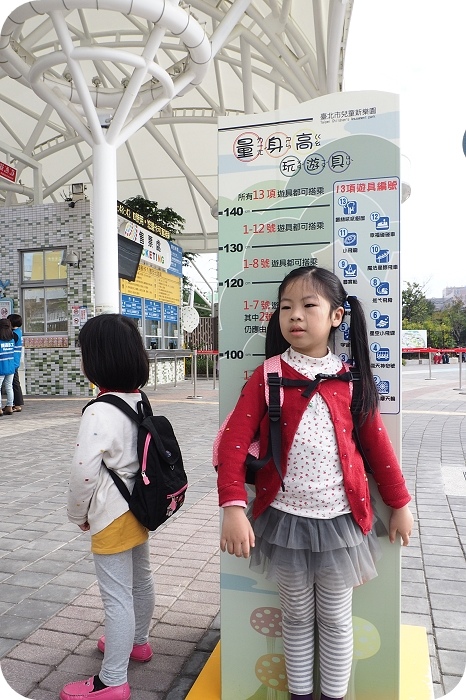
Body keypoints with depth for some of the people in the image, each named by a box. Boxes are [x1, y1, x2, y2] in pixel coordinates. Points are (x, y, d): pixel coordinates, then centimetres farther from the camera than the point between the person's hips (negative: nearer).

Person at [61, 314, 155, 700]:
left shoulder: (100, 412, -26)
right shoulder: (141, 402, -1)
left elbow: (84, 472, -23)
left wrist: (78, 513, -5)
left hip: (113, 516, -9)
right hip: (140, 506, 9)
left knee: (117, 595, 5)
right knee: (141, 578, 24)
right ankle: (137, 641, 46)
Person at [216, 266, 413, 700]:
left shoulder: (349, 380, -3)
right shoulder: (267, 377, -8)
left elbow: (377, 444, 4)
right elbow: (234, 442, -14)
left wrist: (399, 503, 9)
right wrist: (233, 508, -23)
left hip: (339, 519, 1)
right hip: (285, 518, -1)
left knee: (336, 619, 19)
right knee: (296, 616, 19)